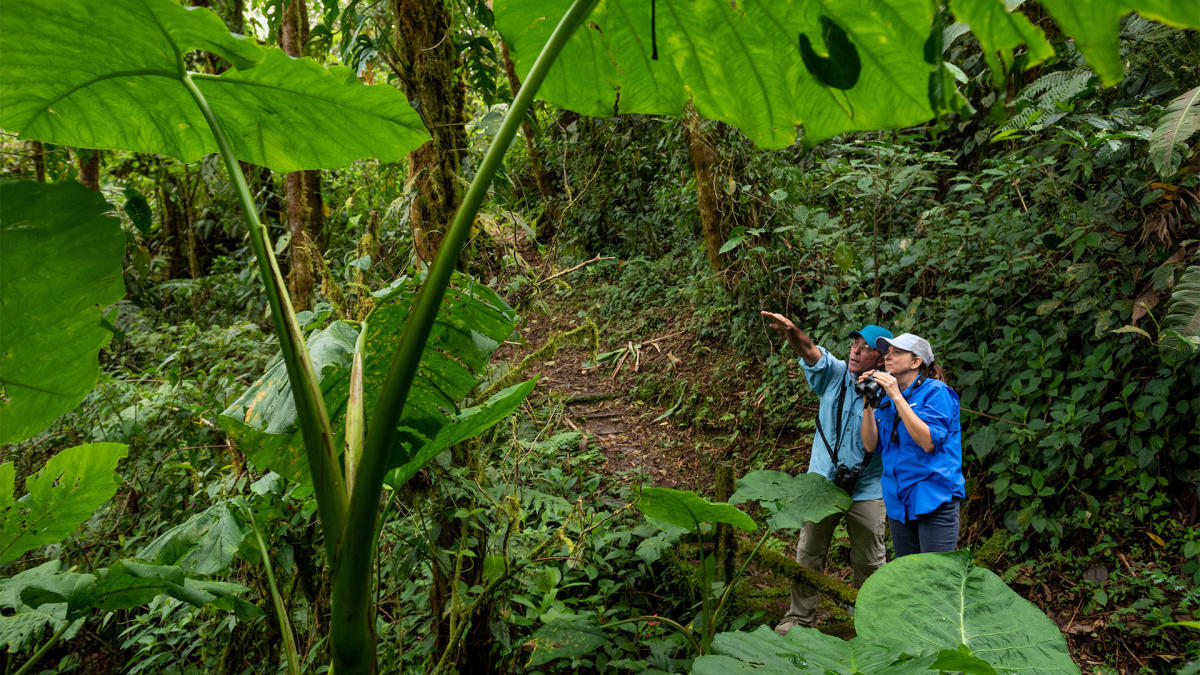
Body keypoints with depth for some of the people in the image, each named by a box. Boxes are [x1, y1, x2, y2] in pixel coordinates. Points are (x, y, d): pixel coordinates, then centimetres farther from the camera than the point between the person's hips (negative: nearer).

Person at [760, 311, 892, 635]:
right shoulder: (835, 373, -2)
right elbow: (811, 352, -21)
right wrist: (791, 331, -42)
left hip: (866, 489, -2)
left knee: (869, 560, 10)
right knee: (808, 554, 10)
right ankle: (799, 616, 23)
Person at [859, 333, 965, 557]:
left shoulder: (935, 391, -7)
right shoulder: (887, 399, 11)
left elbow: (929, 442, -20)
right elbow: (871, 445, 5)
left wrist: (897, 397, -20)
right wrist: (868, 401, -3)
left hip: (934, 499, -7)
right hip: (898, 501, 7)